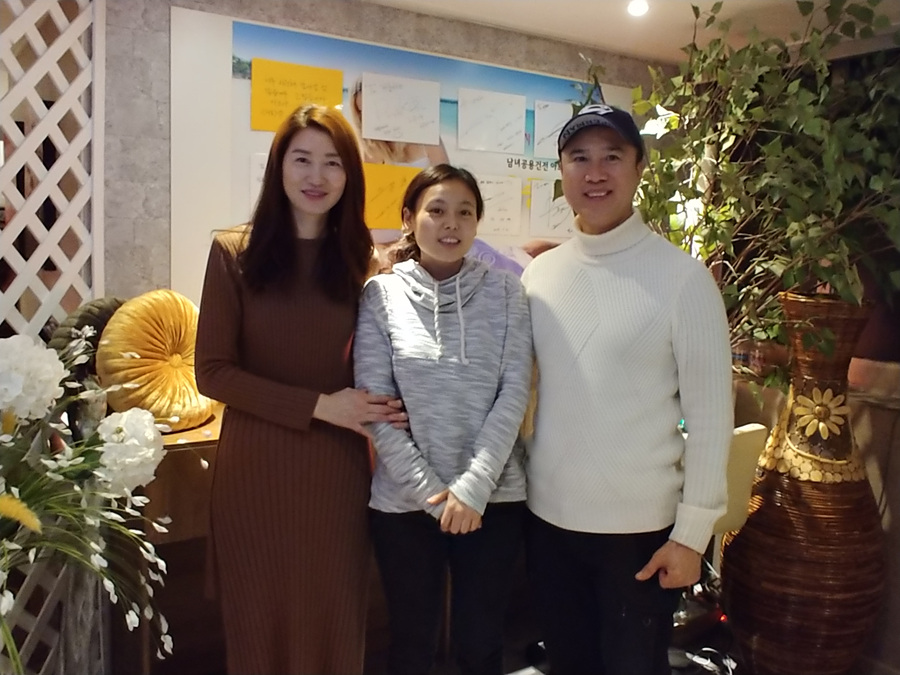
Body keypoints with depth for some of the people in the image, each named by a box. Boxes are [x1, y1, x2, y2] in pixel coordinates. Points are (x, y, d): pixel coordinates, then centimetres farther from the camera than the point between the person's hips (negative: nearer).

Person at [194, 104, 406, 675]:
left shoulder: (360, 259, 5)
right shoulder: (235, 252, -4)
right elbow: (213, 372, -7)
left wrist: (382, 407, -10)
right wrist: (318, 405, -14)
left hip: (338, 468, 2)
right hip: (255, 467, -2)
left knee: (333, 619, 15)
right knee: (262, 620, 14)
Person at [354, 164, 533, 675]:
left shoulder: (506, 292, 0)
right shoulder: (381, 295, -3)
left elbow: (515, 392, -5)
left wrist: (474, 485, -13)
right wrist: (430, 490, -11)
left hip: (494, 498, 1)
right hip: (405, 501, 0)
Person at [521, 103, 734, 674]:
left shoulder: (683, 276, -11)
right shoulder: (539, 273, 1)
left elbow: (710, 412, -10)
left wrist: (693, 531, -10)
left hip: (640, 526, -3)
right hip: (548, 518, 4)